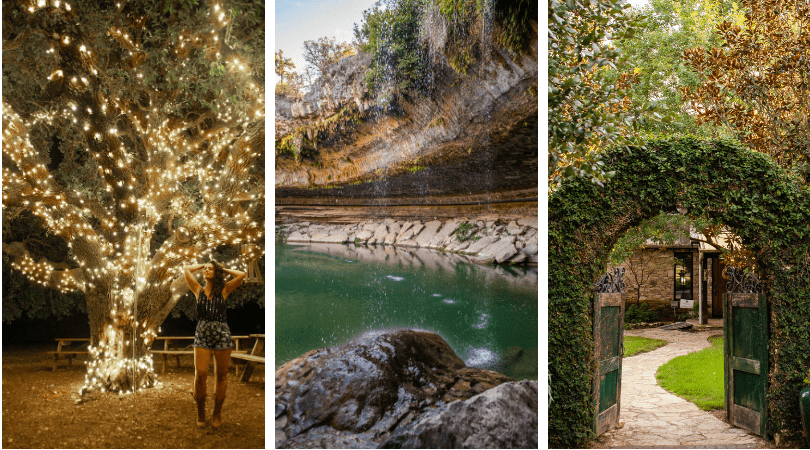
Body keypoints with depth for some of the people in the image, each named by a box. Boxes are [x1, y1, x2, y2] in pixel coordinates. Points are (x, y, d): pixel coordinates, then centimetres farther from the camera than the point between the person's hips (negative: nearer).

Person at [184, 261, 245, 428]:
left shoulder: (224, 290, 8)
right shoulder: (198, 290, 11)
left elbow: (241, 275, 0)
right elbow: (187, 270, 8)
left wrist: (223, 269, 13)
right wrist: (203, 265, 20)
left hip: (222, 334, 0)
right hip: (202, 334, 0)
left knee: (221, 375, 4)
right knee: (200, 375, -8)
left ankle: (217, 413, 18)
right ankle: (200, 412, 10)